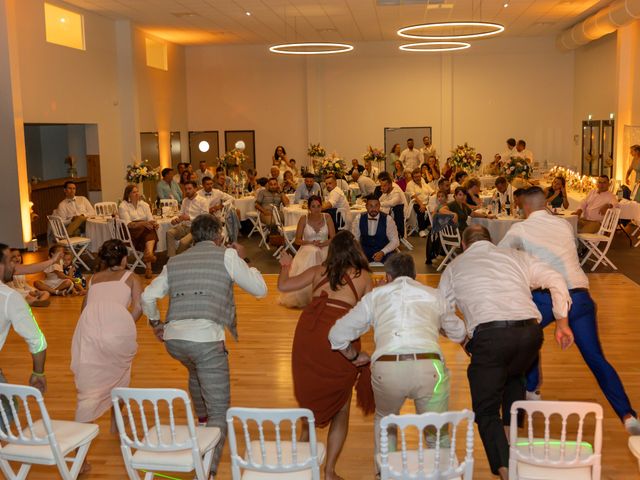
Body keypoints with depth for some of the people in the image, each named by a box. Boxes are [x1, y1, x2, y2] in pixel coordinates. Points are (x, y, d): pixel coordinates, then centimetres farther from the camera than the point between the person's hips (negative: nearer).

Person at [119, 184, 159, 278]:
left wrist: (154, 223, -14)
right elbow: (128, 224, -11)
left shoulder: (144, 204, 20)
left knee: (151, 229, -32)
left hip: (146, 230, 4)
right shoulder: (123, 206, 2)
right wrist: (143, 224, -26)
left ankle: (149, 254, -54)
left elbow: (150, 219, 12)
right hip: (132, 232, -4)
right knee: (149, 230, -33)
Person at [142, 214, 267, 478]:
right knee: (219, 411, 1)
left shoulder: (174, 262, 19)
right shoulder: (226, 256, 5)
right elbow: (260, 289, 7)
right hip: (206, 338, -6)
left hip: (173, 338, 6)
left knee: (197, 370, 39)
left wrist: (155, 322, 35)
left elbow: (148, 297, 19)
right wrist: (242, 261, 19)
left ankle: (202, 418, 59)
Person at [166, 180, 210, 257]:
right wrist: (175, 219, -7)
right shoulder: (185, 200, 16)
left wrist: (189, 218, -22)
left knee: (183, 242, -31)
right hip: (184, 226, 6)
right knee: (169, 232, -23)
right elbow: (181, 214, 17)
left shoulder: (202, 201, -5)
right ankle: (171, 258, -25)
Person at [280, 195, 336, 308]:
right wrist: (311, 243, -16)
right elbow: (297, 240, 2)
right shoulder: (303, 219, 0)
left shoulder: (327, 217, 3)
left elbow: (333, 238, 2)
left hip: (325, 249, 1)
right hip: (307, 250, -1)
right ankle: (302, 298, -20)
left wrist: (323, 244, -18)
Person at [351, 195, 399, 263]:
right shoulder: (359, 218, -2)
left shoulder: (387, 219, -8)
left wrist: (382, 252, -21)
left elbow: (395, 241, -6)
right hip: (365, 251, 1)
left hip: (385, 252, -1)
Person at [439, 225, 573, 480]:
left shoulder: (454, 267, 21)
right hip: (530, 331, 3)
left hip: (489, 334, -3)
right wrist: (562, 322, 17)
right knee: (514, 376, 35)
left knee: (486, 410, 7)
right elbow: (556, 280, 14)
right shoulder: (516, 256, 24)